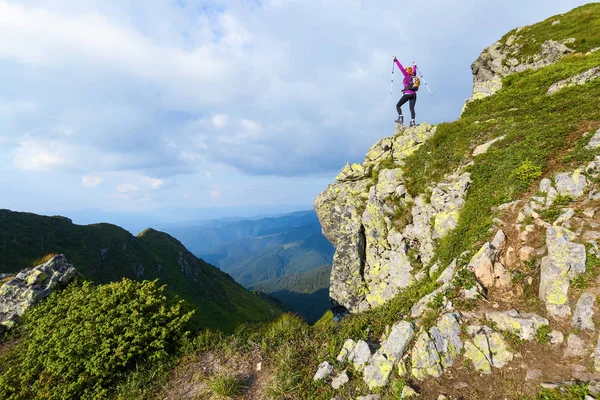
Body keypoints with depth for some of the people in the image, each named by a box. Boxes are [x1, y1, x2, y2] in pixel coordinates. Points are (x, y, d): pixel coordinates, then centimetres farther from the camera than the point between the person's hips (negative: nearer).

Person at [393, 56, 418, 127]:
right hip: (414, 94, 6)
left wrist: (396, 60, 3)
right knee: (412, 108, 0)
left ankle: (400, 118, -16)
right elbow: (414, 71, 39)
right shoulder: (413, 76, 16)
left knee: (398, 105, 3)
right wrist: (414, 66, 60)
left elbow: (401, 68, 0)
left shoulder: (407, 75, 1)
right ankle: (412, 121, -16)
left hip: (407, 94, -6)